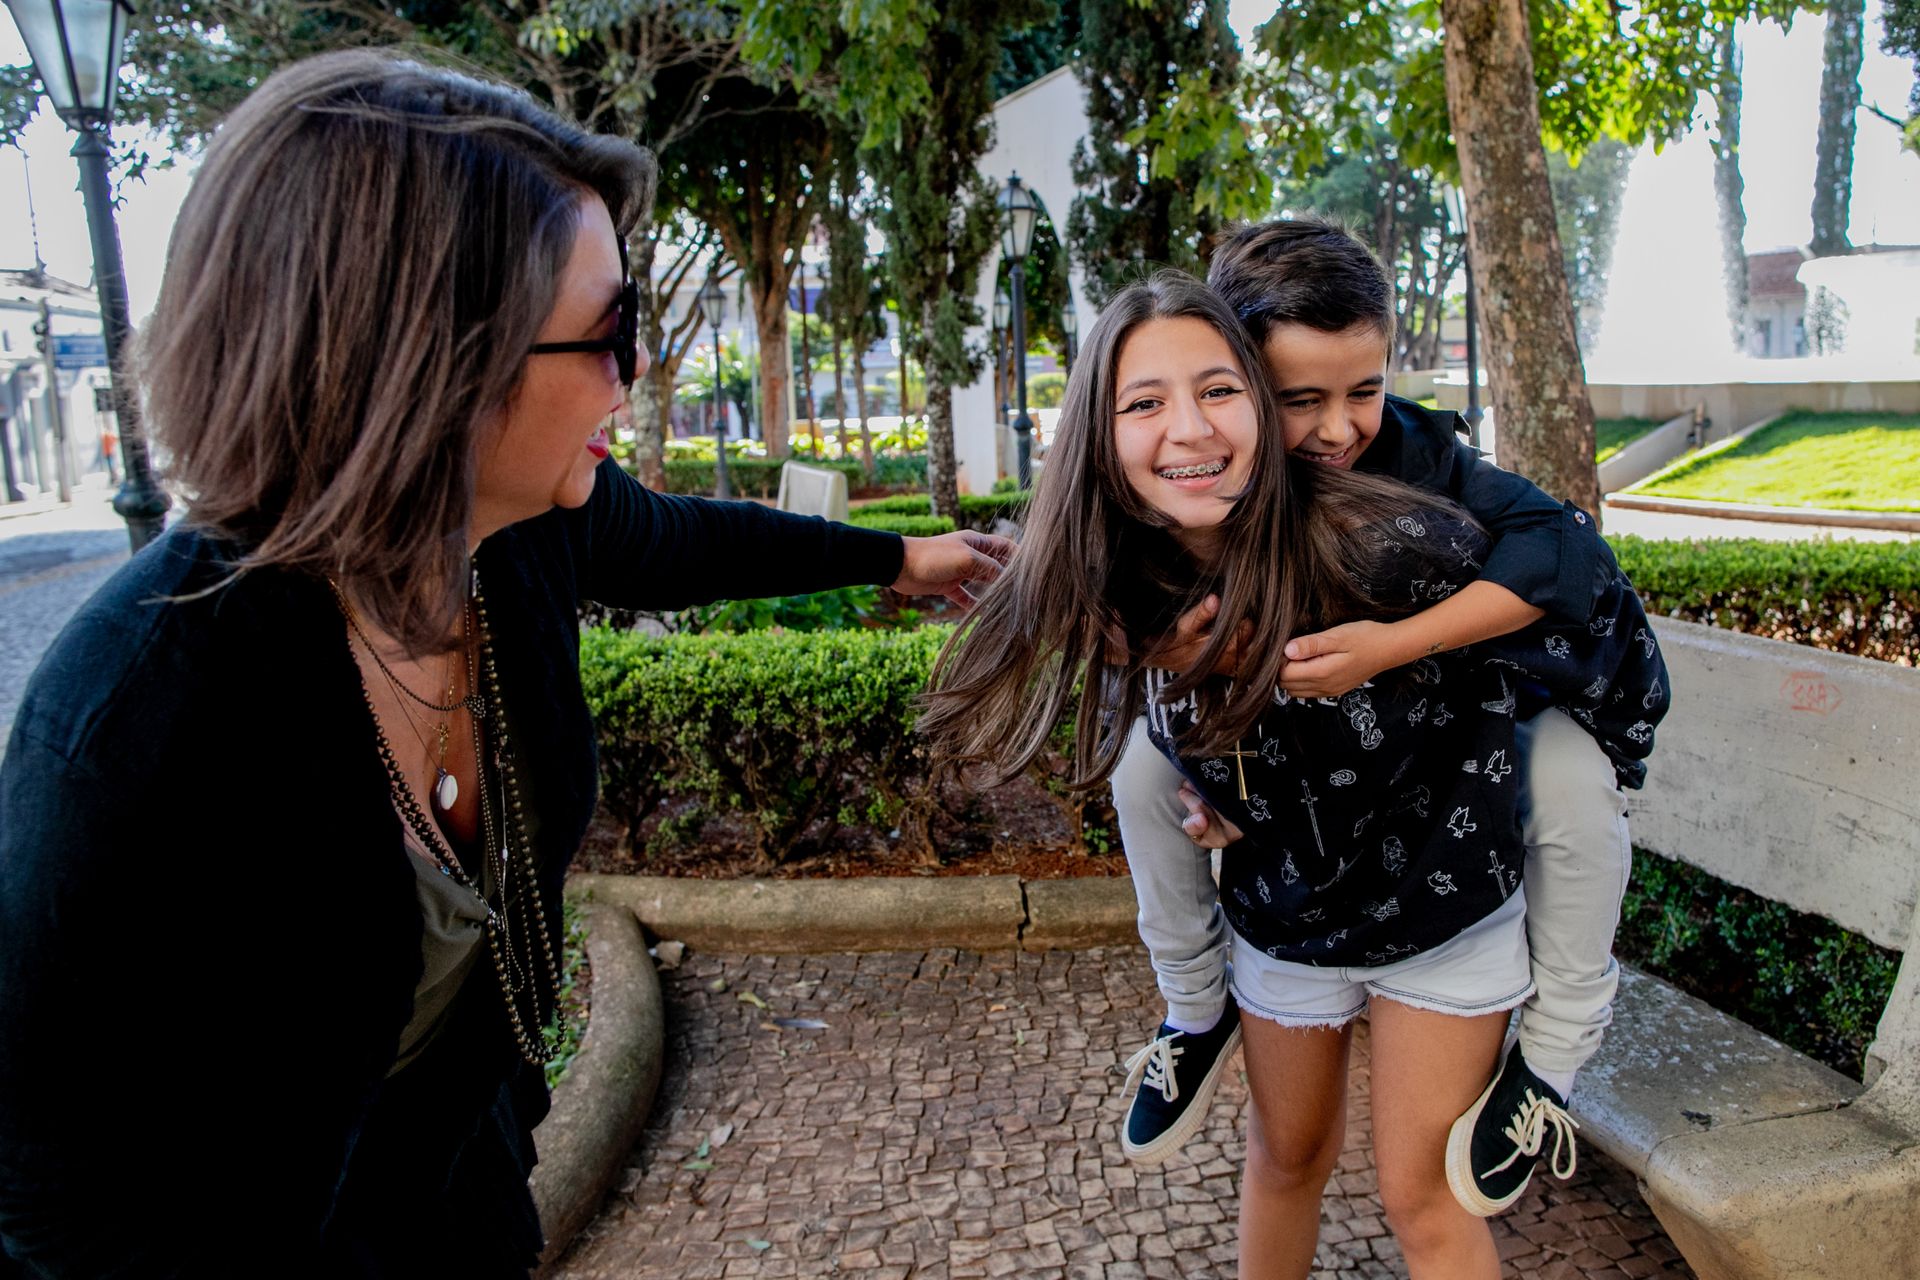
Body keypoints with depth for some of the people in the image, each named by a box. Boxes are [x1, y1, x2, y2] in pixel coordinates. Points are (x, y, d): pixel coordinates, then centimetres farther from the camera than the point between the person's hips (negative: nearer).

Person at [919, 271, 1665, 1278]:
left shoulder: (1384, 545, -34)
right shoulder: (1123, 594, -18)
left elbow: (1605, 656, -19)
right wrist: (1217, 807, 7)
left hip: (1441, 912, -3)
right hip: (1278, 921, 4)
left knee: (1420, 1195, 9)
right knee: (1286, 1157, 23)